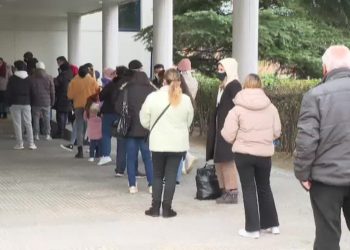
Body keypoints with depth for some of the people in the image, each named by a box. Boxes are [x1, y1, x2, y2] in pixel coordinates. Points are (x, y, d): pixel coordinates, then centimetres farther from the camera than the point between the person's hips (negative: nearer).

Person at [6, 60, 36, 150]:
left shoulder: (12, 79, -6)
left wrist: (9, 103, 5)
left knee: (17, 124, 1)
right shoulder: (28, 79, 4)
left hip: (15, 104, -3)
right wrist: (29, 101, 12)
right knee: (28, 123, 5)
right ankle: (31, 143, 2)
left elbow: (8, 92, -5)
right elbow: (31, 92, 7)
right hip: (26, 103, 3)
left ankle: (19, 144, 0)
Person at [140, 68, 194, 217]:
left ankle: (155, 207, 14)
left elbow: (144, 121, -2)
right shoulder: (185, 99, -6)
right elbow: (189, 122, 5)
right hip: (178, 143, 0)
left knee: (157, 175, 14)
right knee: (171, 175, 8)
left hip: (158, 143, 0)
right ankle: (167, 208, 9)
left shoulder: (152, 97, -9)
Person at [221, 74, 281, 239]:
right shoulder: (271, 107, -1)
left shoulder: (238, 108, -9)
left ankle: (252, 228, 8)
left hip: (243, 153, -3)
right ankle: (272, 224, 27)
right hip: (265, 154, 3)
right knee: (264, 188, 19)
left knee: (249, 189, 6)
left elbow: (228, 136, -10)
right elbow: (277, 132, 3)